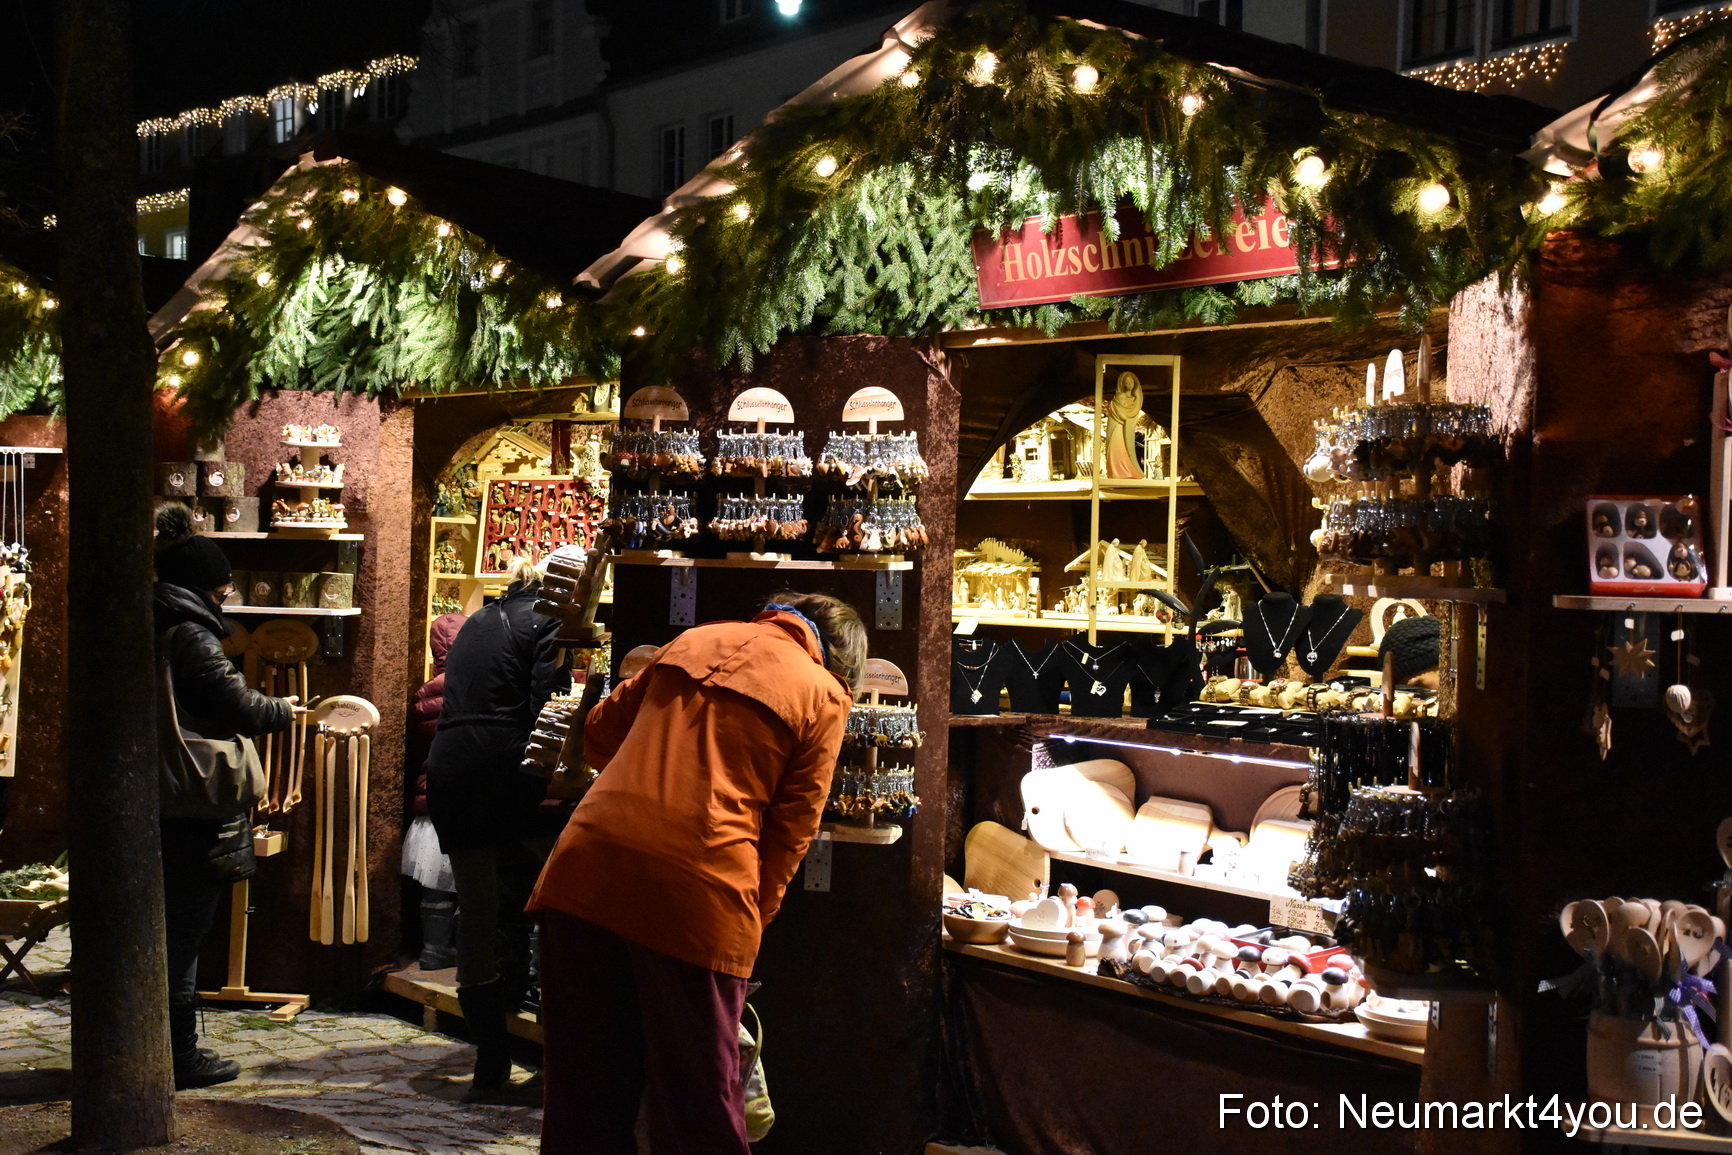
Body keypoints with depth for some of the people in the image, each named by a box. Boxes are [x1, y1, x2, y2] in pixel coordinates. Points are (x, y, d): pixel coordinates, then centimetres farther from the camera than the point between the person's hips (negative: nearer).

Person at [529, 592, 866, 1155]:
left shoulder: (693, 640, 20)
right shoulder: (823, 696, 7)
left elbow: (599, 734, 28)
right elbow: (789, 832, 4)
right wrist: (755, 916, 15)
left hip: (585, 870, 4)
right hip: (699, 889, -4)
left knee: (583, 1093, 14)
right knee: (698, 1108, 8)